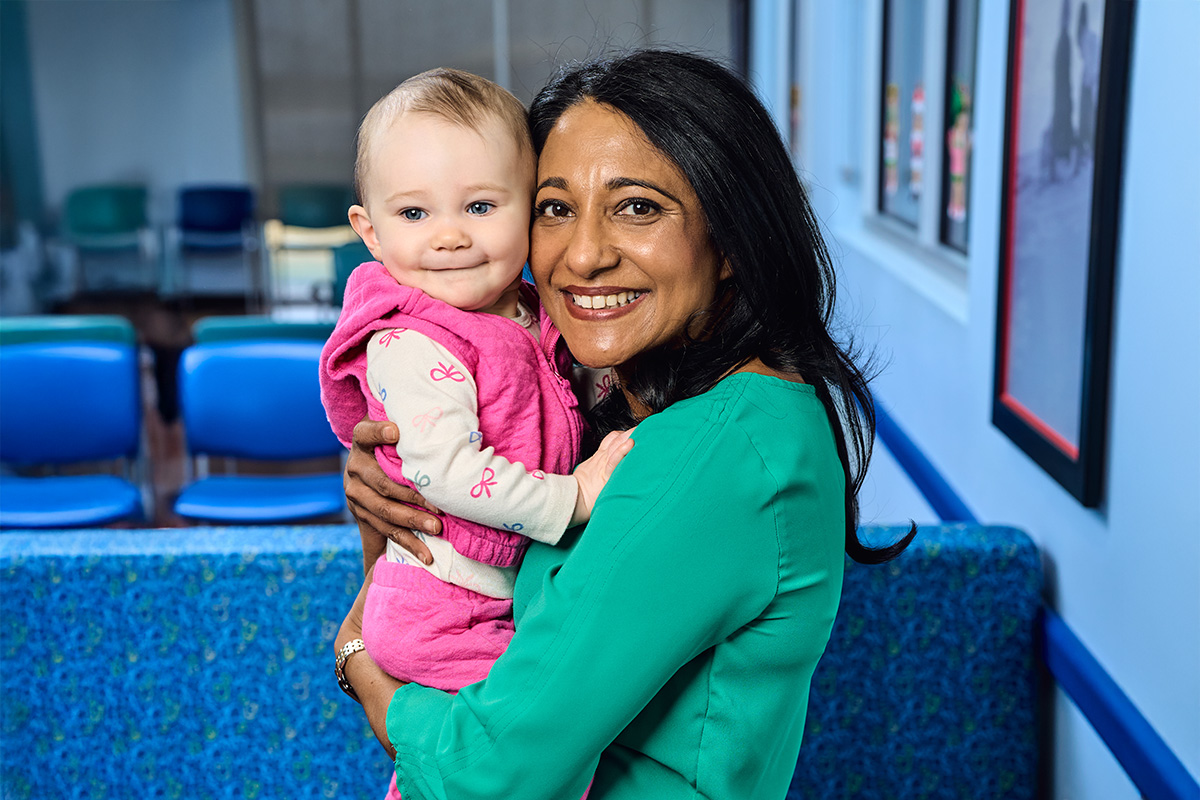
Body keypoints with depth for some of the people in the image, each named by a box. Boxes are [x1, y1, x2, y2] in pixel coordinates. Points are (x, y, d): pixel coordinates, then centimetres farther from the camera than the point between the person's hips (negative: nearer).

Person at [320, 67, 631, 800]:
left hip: (509, 597, 8)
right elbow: (449, 475, -28)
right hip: (439, 620, -8)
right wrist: (574, 495, -24)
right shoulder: (410, 347, -22)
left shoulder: (527, 316, 4)